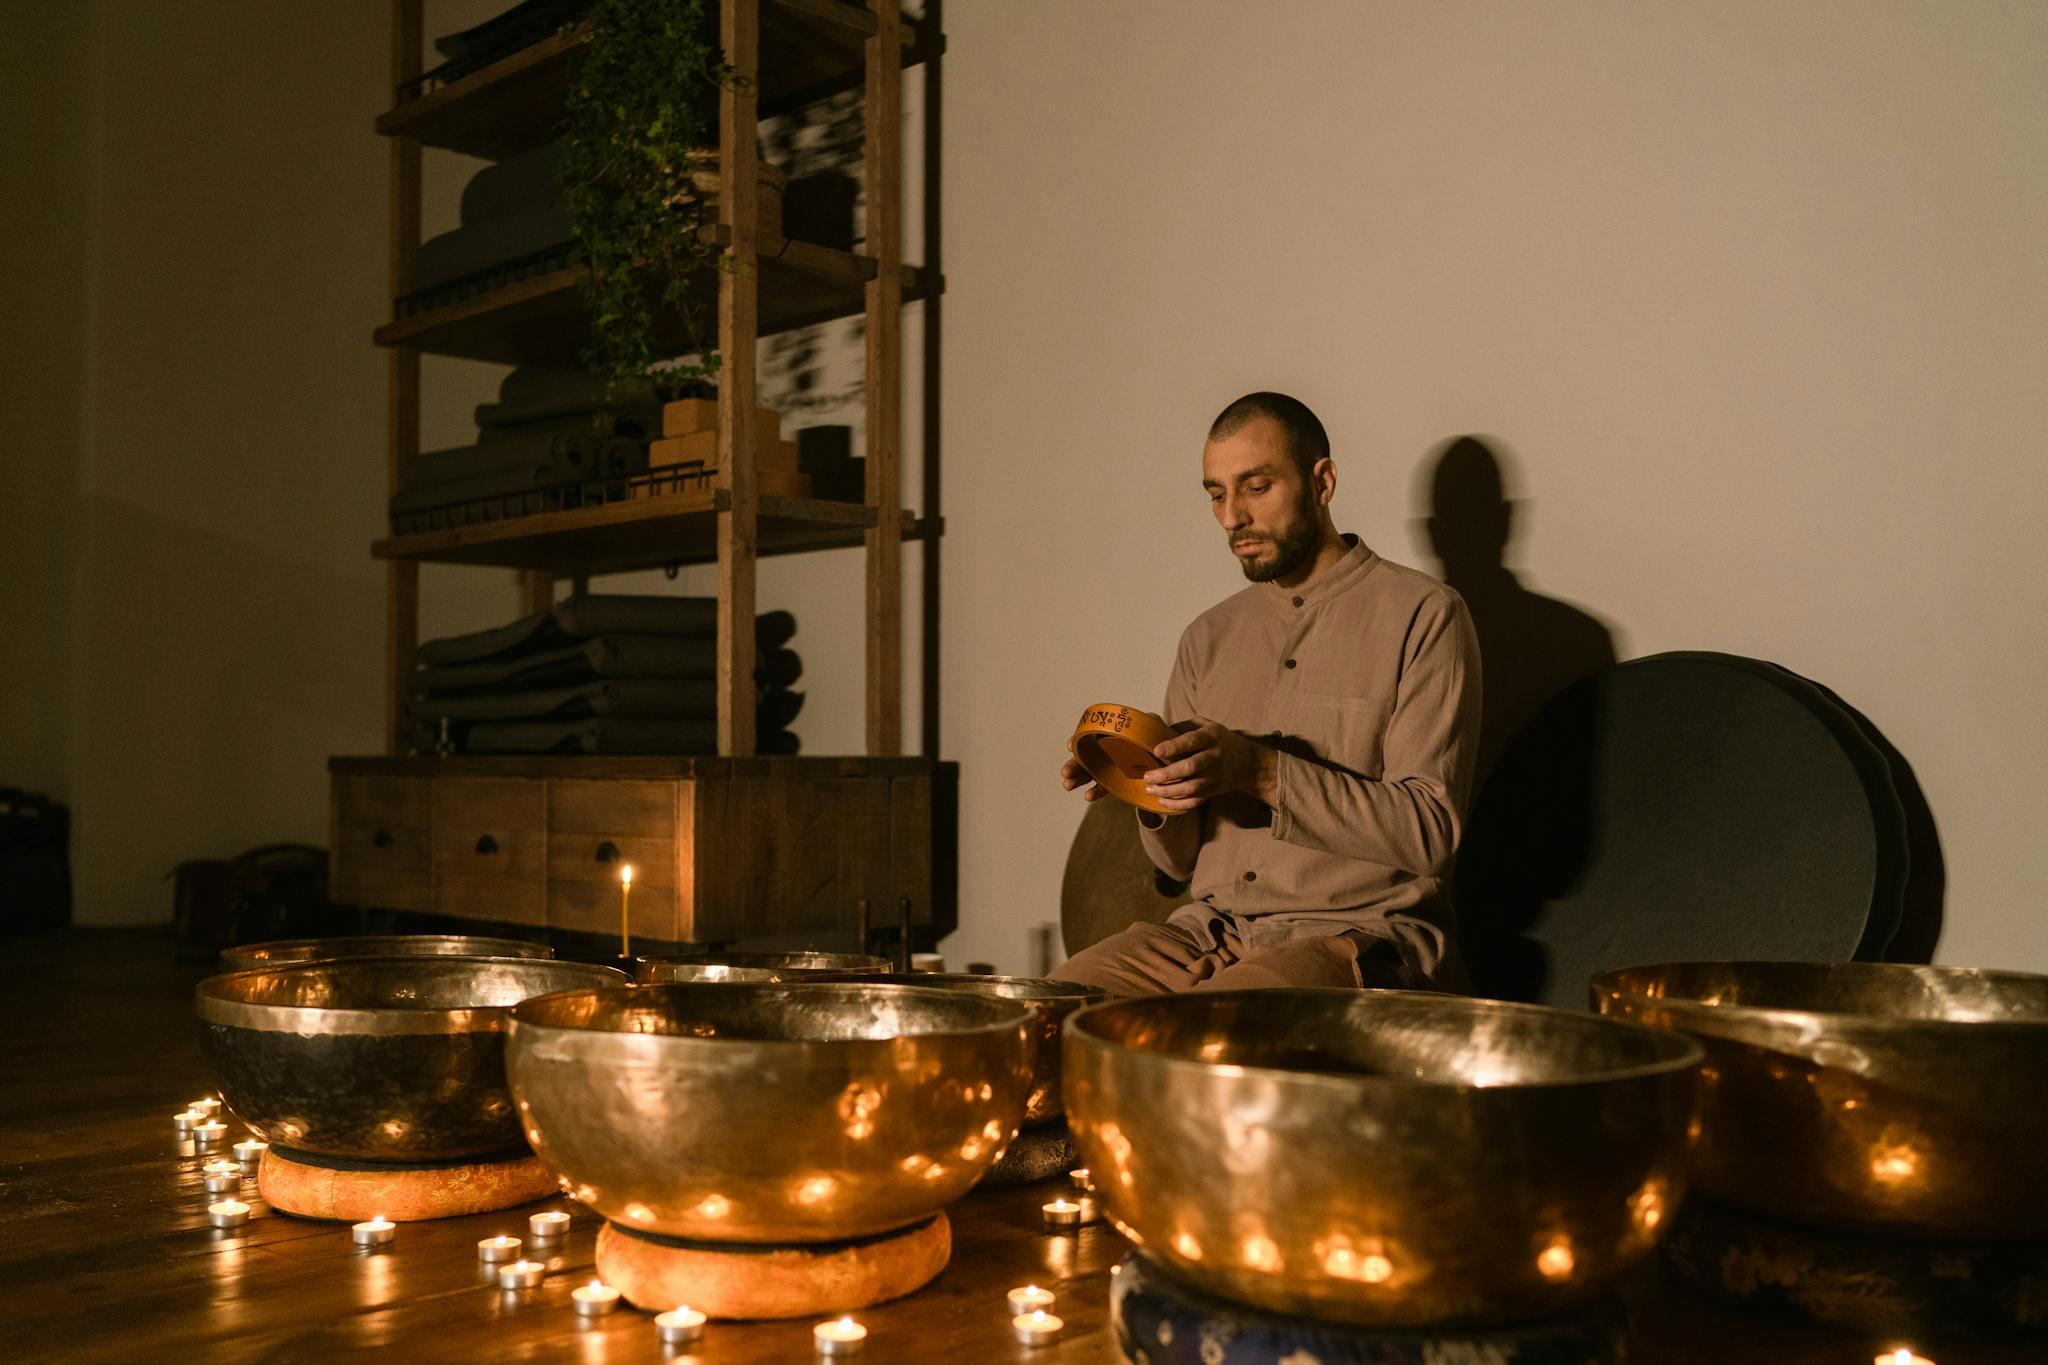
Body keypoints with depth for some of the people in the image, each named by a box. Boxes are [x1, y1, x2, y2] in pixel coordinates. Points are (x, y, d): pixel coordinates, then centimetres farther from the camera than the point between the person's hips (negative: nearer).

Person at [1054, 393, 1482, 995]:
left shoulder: (1421, 615, -2)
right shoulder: (1209, 638, 14)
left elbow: (1429, 833, -12)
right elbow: (1182, 861, 14)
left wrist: (1262, 773, -22)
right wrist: (1156, 792, -9)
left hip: (1358, 932, -5)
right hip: (1210, 932, 5)